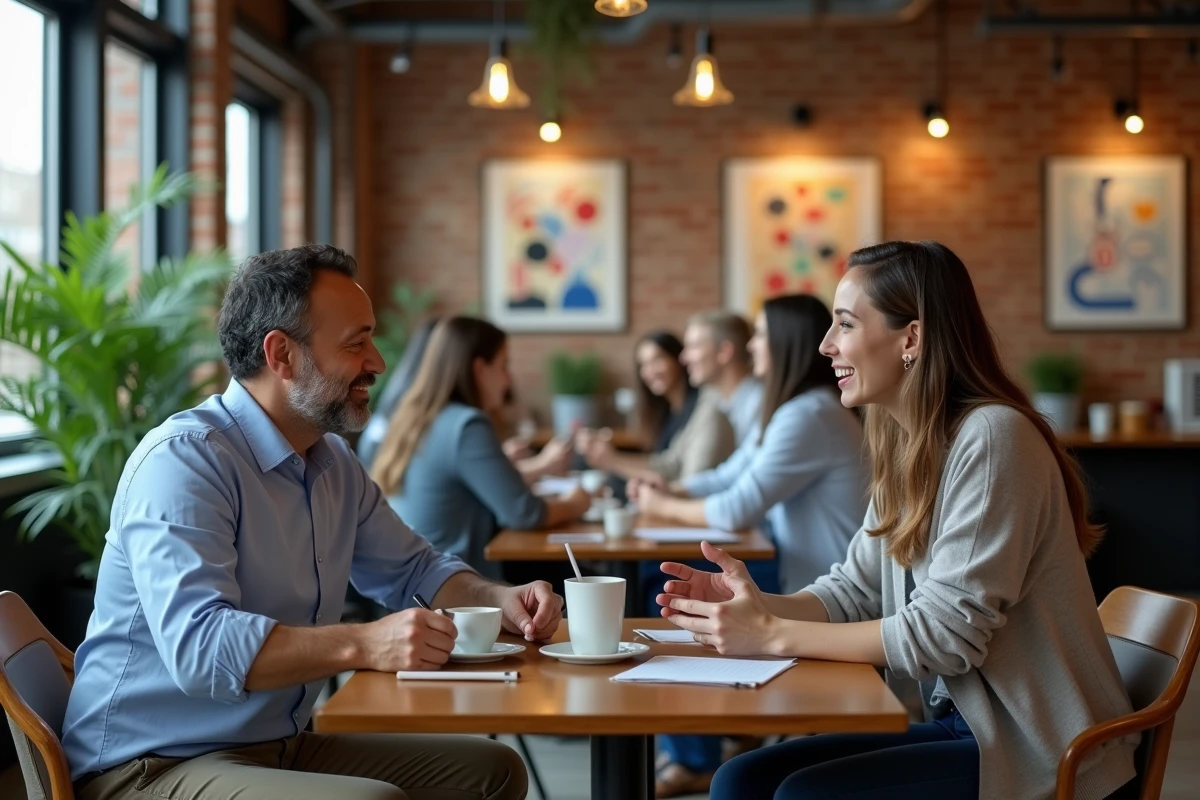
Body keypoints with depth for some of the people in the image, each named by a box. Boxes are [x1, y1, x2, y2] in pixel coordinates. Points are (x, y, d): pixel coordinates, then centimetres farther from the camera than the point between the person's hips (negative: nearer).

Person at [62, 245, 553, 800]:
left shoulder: (333, 462, 10)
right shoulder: (182, 460, -19)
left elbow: (412, 569, 22)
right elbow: (197, 642, -31)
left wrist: (499, 599, 1)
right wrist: (364, 645, -40)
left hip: (282, 747, 9)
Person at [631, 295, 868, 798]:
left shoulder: (810, 416, -22)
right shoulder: (788, 410, 12)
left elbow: (738, 510, -23)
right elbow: (728, 477, 16)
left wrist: (665, 508, -8)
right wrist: (668, 489, -2)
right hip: (793, 573, 10)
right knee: (663, 584, 3)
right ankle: (690, 754, 11)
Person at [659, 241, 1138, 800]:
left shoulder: (990, 438, -19)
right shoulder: (905, 446, 9)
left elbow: (947, 631, -22)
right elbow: (855, 590, 9)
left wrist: (775, 636, -19)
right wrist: (762, 607, -11)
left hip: (1034, 750, -8)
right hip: (958, 723, 8)